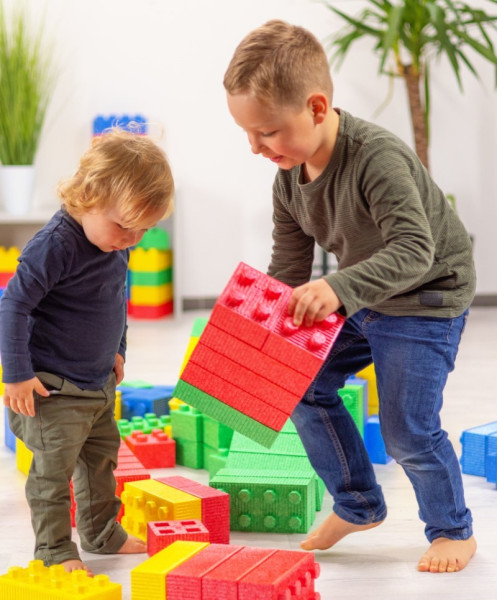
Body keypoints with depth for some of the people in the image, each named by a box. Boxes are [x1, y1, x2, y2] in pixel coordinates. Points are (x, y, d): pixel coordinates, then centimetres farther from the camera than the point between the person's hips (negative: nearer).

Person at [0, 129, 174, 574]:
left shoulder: (118, 244, 0)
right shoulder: (56, 244, -26)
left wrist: (117, 350, 22)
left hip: (99, 383, 9)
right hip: (53, 387, -9)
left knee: (102, 458, 20)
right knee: (54, 469, -3)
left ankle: (102, 533, 36)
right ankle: (54, 550, 11)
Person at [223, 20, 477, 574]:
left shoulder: (377, 158, -32)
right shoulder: (289, 176, -7)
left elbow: (414, 249, -39)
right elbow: (288, 265, 0)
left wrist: (341, 289, -52)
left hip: (426, 300, -8)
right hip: (359, 298, 8)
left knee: (407, 429, -10)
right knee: (304, 386, 3)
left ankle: (452, 531, 16)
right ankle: (357, 506, 21)